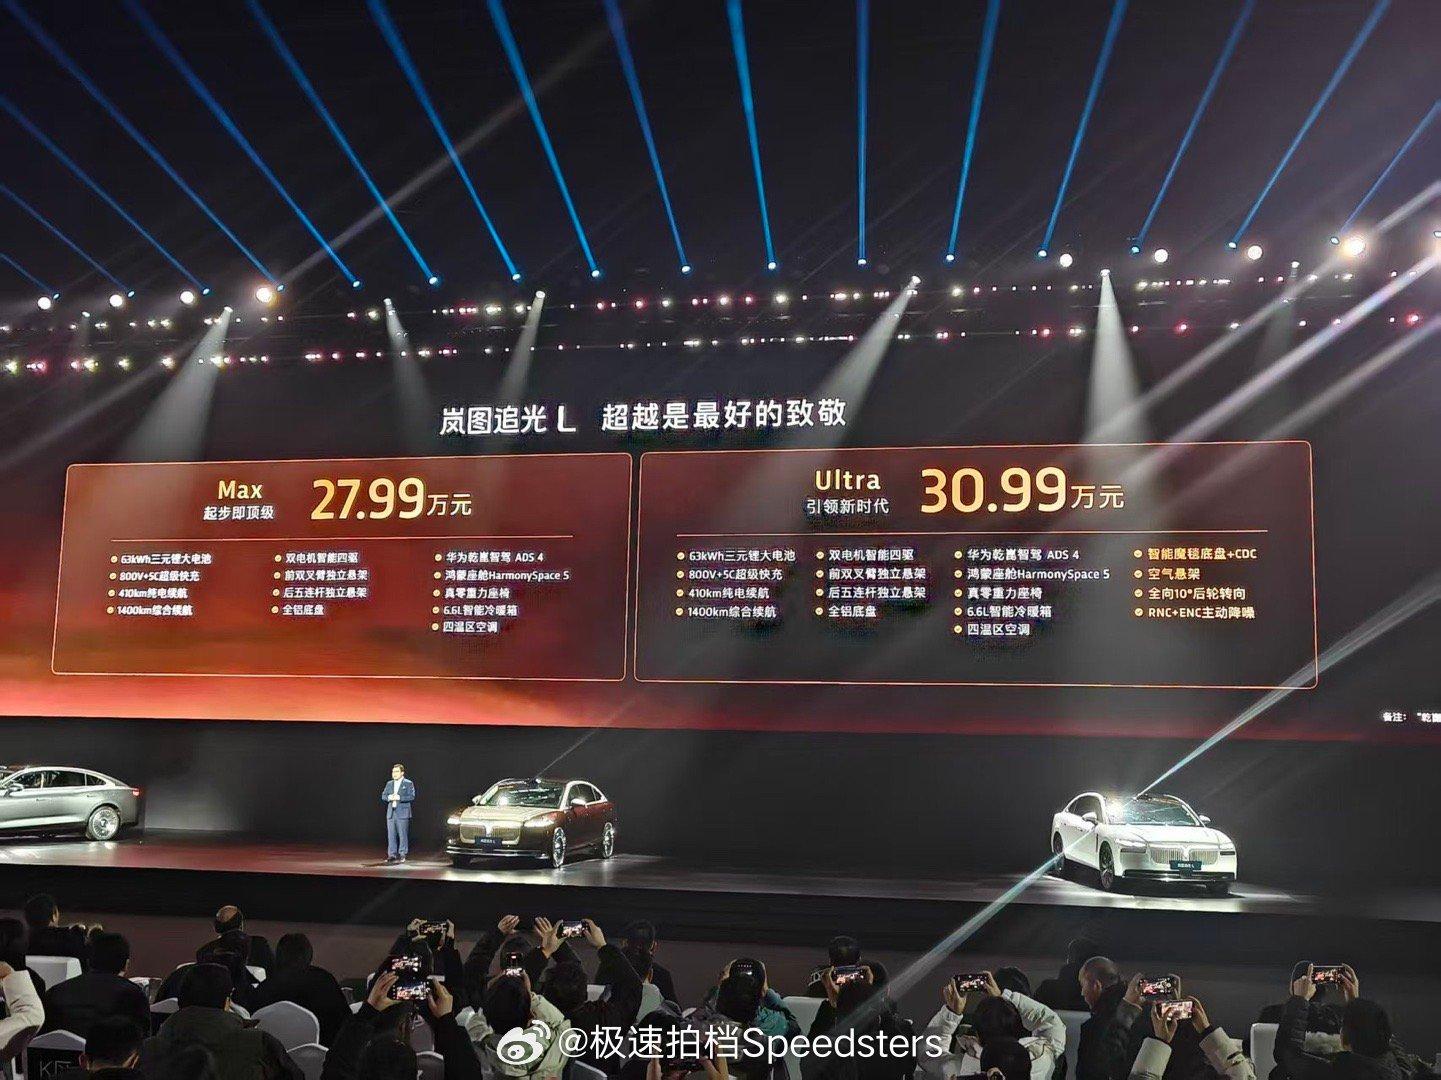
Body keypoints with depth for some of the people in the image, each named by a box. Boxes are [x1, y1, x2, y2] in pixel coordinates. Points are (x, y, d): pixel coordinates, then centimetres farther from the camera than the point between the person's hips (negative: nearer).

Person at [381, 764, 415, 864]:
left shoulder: (408, 783, 0)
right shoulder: (389, 784, 16)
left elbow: (412, 797, -9)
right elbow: (383, 796, 12)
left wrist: (399, 797, -19)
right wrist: (389, 797, -10)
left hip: (402, 813, -5)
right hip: (391, 813, 5)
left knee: (403, 835, -3)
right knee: (391, 835, 4)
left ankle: (402, 855, 4)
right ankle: (392, 854, 10)